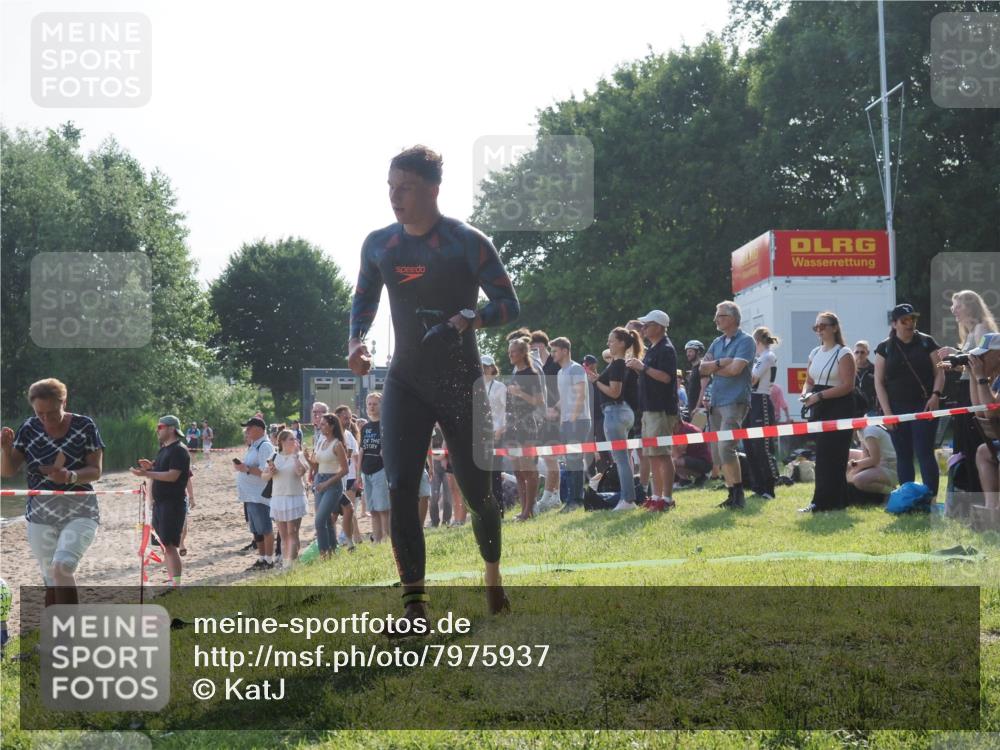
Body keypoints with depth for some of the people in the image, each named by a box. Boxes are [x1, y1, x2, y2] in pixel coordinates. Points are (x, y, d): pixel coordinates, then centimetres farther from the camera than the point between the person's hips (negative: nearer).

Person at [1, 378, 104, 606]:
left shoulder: (85, 426, -5)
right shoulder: (29, 429, 1)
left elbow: (96, 471, -6)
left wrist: (71, 476, -26)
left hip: (80, 513, -3)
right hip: (41, 516, 3)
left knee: (62, 567, -24)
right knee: (51, 580, 5)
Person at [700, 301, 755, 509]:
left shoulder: (745, 341, -4)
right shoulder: (717, 342, 18)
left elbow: (735, 369, -16)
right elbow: (703, 367, 9)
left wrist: (713, 368, -1)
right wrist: (721, 363, -9)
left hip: (735, 401, -8)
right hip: (715, 403, 8)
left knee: (725, 447, -19)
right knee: (717, 452, 6)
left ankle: (739, 495, -13)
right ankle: (732, 495, 13)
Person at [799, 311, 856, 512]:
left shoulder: (843, 353, -6)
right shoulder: (815, 353, 16)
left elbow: (847, 385, -15)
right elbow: (809, 381, 21)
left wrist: (820, 396, -20)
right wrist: (806, 394, -3)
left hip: (838, 408, -7)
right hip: (819, 409, 7)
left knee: (830, 456, -9)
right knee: (823, 456, 5)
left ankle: (823, 501, -9)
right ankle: (836, 499, 11)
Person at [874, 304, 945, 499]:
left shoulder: (927, 342, 5)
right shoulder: (885, 348, 7)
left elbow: (939, 373, 4)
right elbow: (879, 382, 5)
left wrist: (935, 395, -13)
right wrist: (887, 411, -3)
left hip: (924, 407, -2)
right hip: (897, 409, 2)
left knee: (924, 453, -10)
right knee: (903, 456, 6)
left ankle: (931, 498, -10)